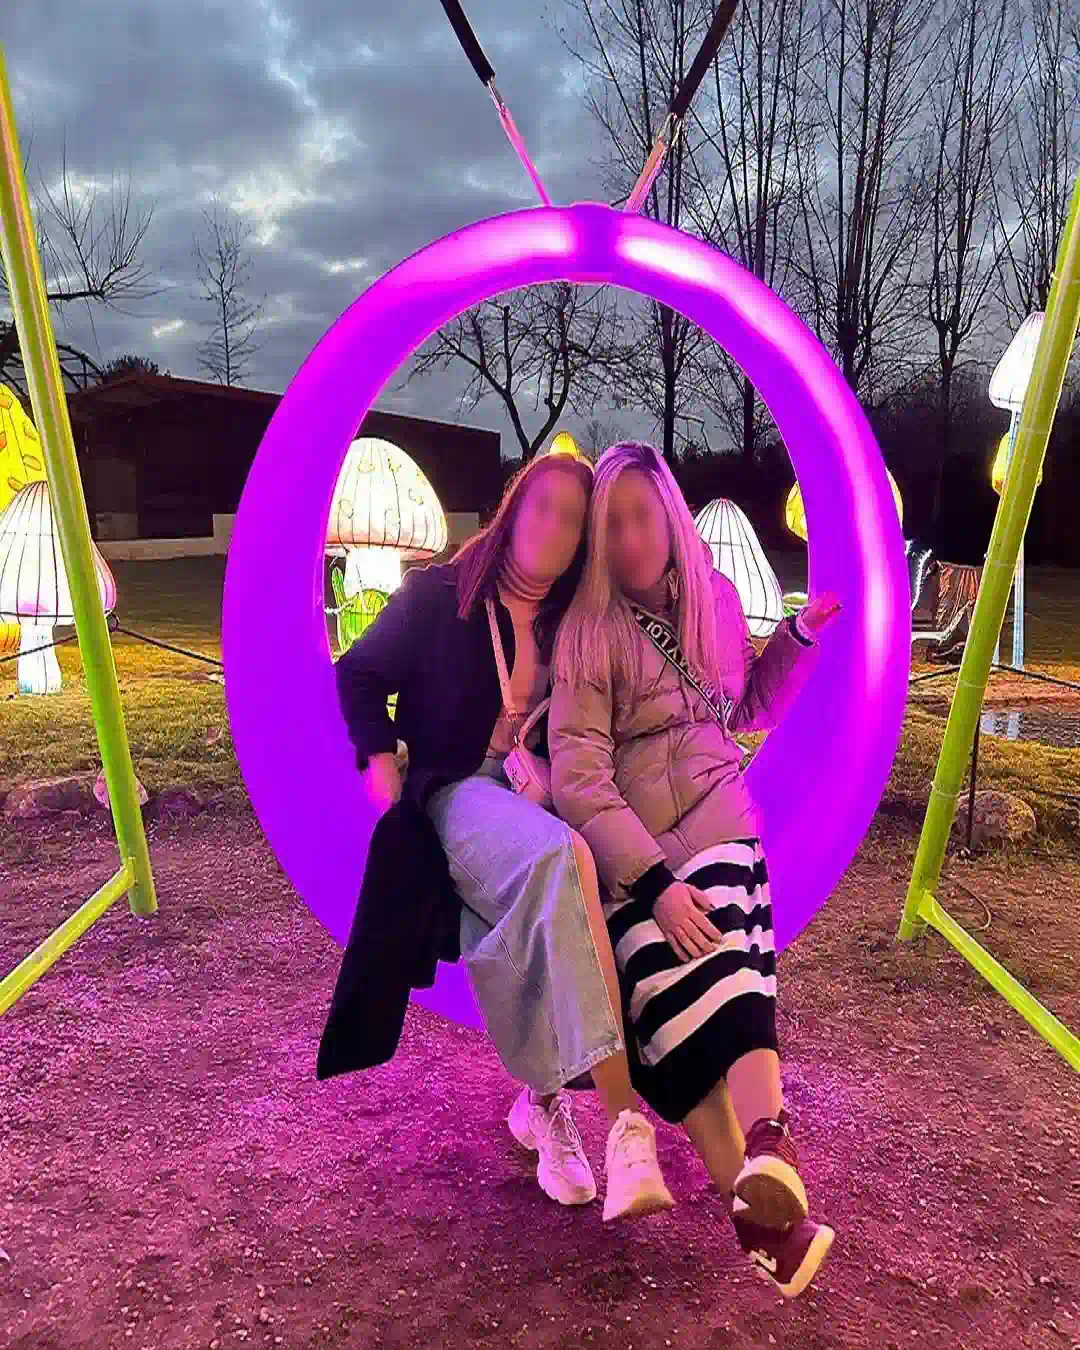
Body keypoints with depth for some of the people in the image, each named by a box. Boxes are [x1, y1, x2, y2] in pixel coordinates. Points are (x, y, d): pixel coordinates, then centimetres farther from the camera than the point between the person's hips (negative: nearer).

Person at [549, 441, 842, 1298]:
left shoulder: (715, 599, 12)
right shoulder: (588, 630, -4)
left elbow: (750, 710, 27)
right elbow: (579, 778, -13)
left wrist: (803, 634, 12)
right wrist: (655, 883, -22)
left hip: (716, 818, 3)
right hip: (628, 846, -2)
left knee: (726, 971, -26)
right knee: (675, 994, -25)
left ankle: (767, 1146, -46)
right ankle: (768, 1207, -28)